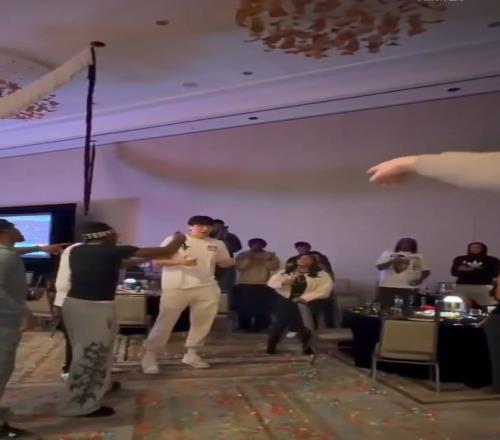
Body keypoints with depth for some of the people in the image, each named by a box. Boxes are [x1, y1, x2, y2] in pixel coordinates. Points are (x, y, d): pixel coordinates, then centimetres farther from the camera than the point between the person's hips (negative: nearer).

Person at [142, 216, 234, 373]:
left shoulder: (217, 244, 10)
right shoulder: (173, 240, -1)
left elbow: (224, 262, 15)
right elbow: (158, 261, -4)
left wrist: (233, 261, -10)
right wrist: (179, 261, -20)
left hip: (206, 288, 4)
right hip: (176, 288, -4)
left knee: (203, 322, 9)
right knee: (165, 321, -3)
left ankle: (191, 354, 24)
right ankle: (150, 355, 6)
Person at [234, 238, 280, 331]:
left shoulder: (270, 255, 12)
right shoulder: (243, 255, 13)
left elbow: (275, 266, -3)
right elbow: (238, 266, -2)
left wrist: (263, 261, -11)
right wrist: (249, 259, -9)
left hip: (263, 286, -1)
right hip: (244, 286, 1)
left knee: (262, 309, -7)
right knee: (244, 308, -3)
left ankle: (260, 328, 2)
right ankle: (244, 327, 8)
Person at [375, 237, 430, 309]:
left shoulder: (418, 257, 13)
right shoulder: (387, 254, 9)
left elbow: (426, 271, 12)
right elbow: (379, 267, 1)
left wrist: (420, 279, -7)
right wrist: (391, 261, -13)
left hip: (409, 289, 0)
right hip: (387, 287, 0)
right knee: (384, 309, -4)